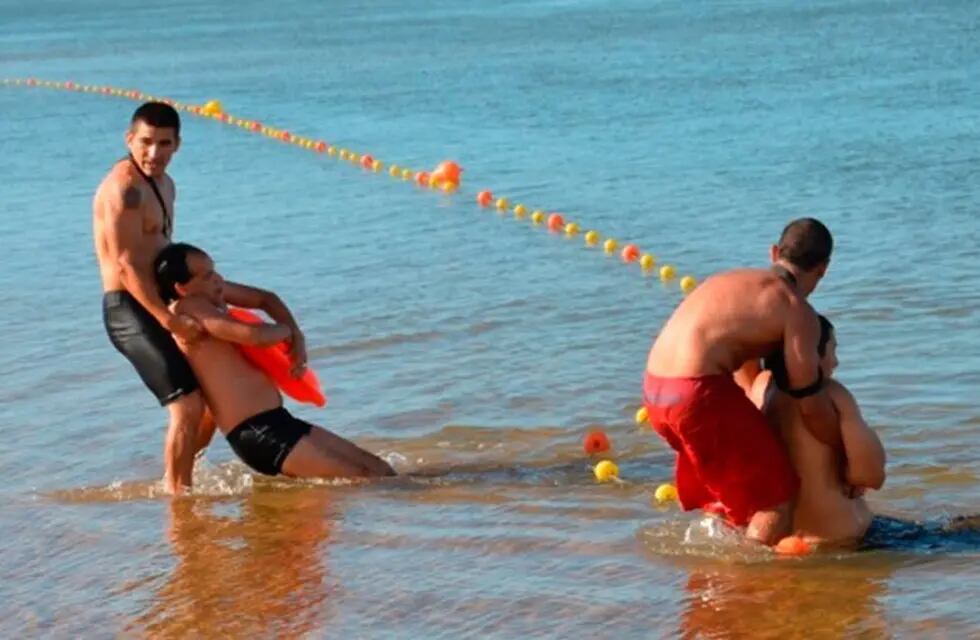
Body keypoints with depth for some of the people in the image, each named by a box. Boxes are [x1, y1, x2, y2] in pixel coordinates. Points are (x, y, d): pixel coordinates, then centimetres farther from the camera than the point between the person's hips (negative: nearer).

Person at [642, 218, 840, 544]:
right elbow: (810, 404, -3)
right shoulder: (796, 309, -2)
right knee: (777, 494, 3)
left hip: (654, 389, 9)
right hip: (698, 392, -9)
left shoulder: (733, 281, 24)